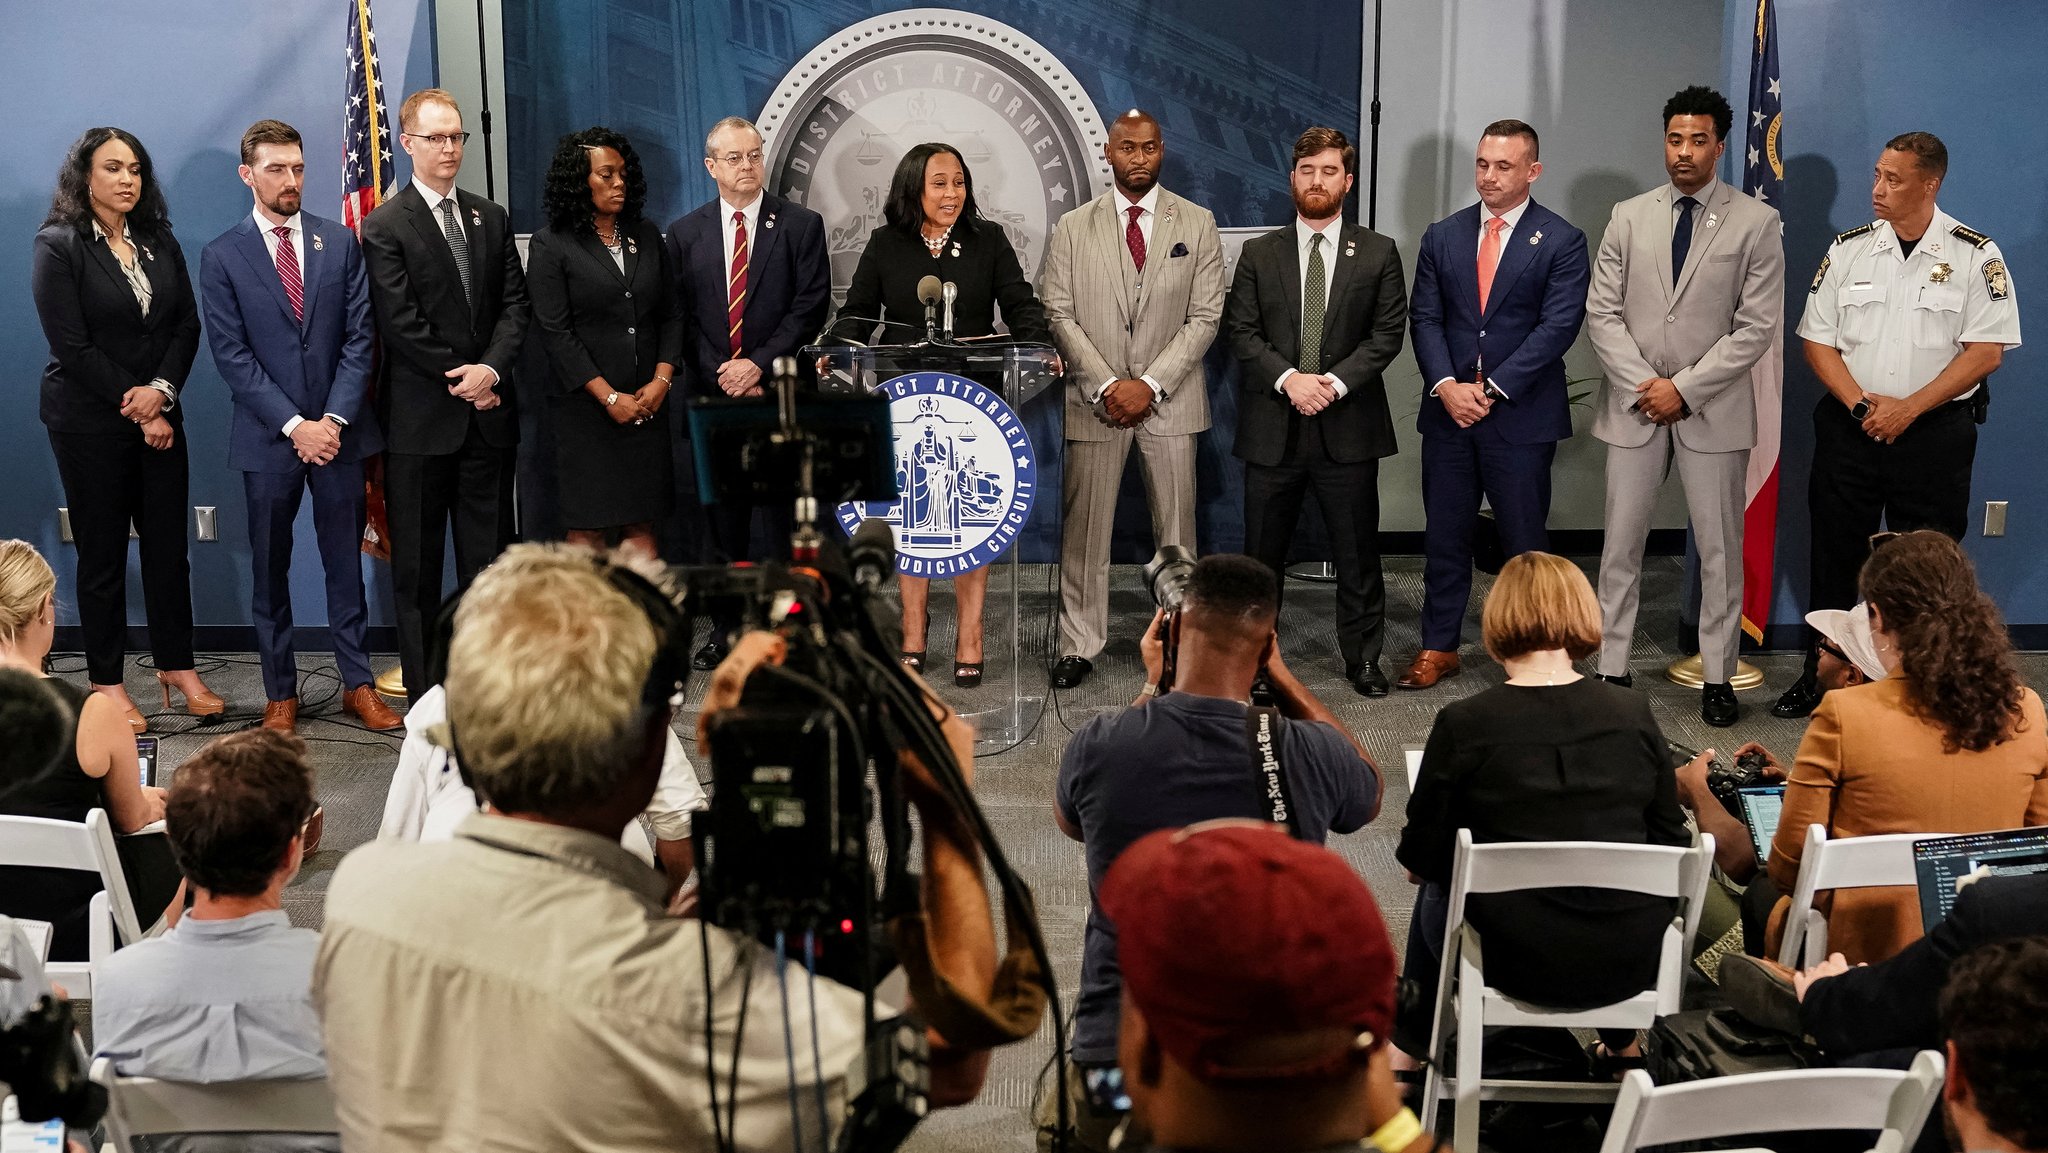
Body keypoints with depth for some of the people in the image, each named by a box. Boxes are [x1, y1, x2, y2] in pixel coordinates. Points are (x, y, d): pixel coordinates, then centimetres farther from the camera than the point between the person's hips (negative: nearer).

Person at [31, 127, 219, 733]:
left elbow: (186, 324, 3)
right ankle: (106, 682, 13)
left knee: (168, 542, 6)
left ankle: (177, 664, 18)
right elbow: (72, 347, -12)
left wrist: (162, 389, -12)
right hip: (89, 423, -4)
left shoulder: (159, 242, 8)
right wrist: (136, 407, -12)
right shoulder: (58, 247, -7)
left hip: (158, 414, 4)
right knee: (102, 551, 3)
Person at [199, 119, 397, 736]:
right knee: (270, 568, 8)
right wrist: (295, 425, -13)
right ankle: (280, 692, 17)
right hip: (268, 437, -1)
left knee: (346, 561, 8)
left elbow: (360, 336, 0)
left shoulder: (340, 242, 5)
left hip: (338, 430, 1)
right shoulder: (222, 257, -1)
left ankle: (358, 684, 16)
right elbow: (232, 356, -6)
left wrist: (335, 418, -10)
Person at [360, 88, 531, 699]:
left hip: (488, 413, 4)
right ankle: (424, 690, 10)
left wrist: (491, 368, -10)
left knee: (489, 557, 7)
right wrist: (464, 381, -11)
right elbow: (401, 323, -10)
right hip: (422, 417, -4)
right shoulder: (384, 226, -2)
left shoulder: (491, 218, 13)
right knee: (417, 563, 3)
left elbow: (515, 303, 6)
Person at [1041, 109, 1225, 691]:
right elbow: (1058, 315, 1)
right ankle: (1079, 645, 10)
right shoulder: (1074, 228, 5)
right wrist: (1107, 386, -10)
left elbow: (1205, 316, -1)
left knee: (1176, 528, 3)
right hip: (1095, 401, 0)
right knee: (1084, 528, 2)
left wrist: (1150, 383, -11)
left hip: (1169, 399, 0)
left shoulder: (1197, 224, 5)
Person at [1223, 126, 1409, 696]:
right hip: (1272, 428, 1)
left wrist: (1336, 381, -14)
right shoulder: (1259, 253, 7)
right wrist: (1288, 379, -14)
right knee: (1262, 552, 8)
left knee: (1357, 553, 5)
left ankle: (1362, 658, 18)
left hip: (1348, 427, -1)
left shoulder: (1378, 253, 5)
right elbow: (1241, 331, 1)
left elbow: (1387, 333, -1)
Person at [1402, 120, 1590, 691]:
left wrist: (1493, 389, -16)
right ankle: (1438, 648, 21)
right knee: (1445, 537, 10)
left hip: (1522, 416, -3)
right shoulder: (1442, 235, 9)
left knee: (1524, 541, 4)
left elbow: (1558, 326, -11)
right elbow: (1424, 318, 5)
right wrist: (1446, 385, -11)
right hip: (1448, 409, 4)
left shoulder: (1562, 241, -2)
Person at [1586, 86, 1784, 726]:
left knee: (1720, 549, 5)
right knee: (1621, 544, 6)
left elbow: (1757, 327, -6)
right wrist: (1643, 386, -9)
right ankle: (1612, 669, 14)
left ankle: (1718, 678, 15)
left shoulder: (1756, 223, -2)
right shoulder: (1629, 217, 6)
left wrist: (1685, 388, -13)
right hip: (1634, 404, 2)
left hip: (1713, 409, -2)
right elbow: (1602, 313, 3)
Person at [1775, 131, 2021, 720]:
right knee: (1835, 554, 8)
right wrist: (1863, 405, -11)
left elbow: (1987, 350, -7)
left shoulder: (1976, 256, -4)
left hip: (1936, 433, -2)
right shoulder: (1848, 250, 4)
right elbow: (1817, 341, 3)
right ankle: (1821, 673, 19)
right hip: (1850, 426, 3)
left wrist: (1909, 408, -15)